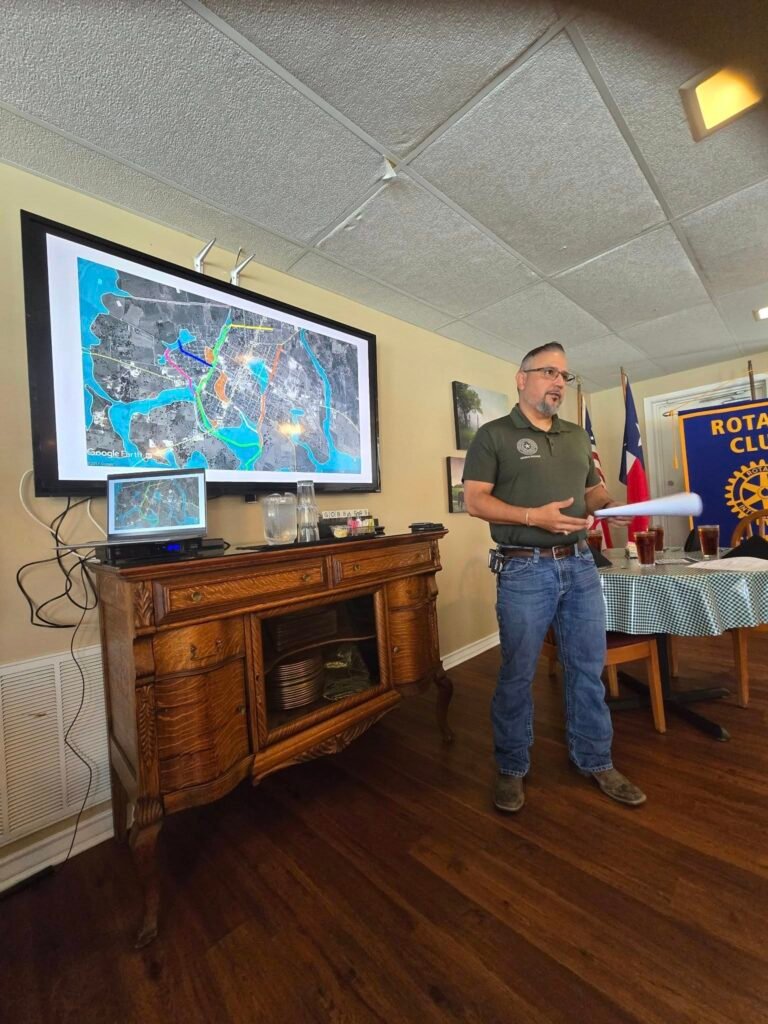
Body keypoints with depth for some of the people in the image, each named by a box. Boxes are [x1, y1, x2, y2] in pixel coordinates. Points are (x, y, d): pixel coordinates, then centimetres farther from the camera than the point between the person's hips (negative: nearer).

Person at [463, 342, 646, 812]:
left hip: (581, 565, 6)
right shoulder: (494, 435, -3)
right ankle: (512, 769, 26)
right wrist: (534, 516, -21)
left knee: (589, 669, 16)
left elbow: (594, 490, 22)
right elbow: (475, 501, -11)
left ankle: (597, 762, 36)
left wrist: (613, 505, -1)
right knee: (517, 674, 6)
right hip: (524, 570, -6)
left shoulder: (578, 436, 16)